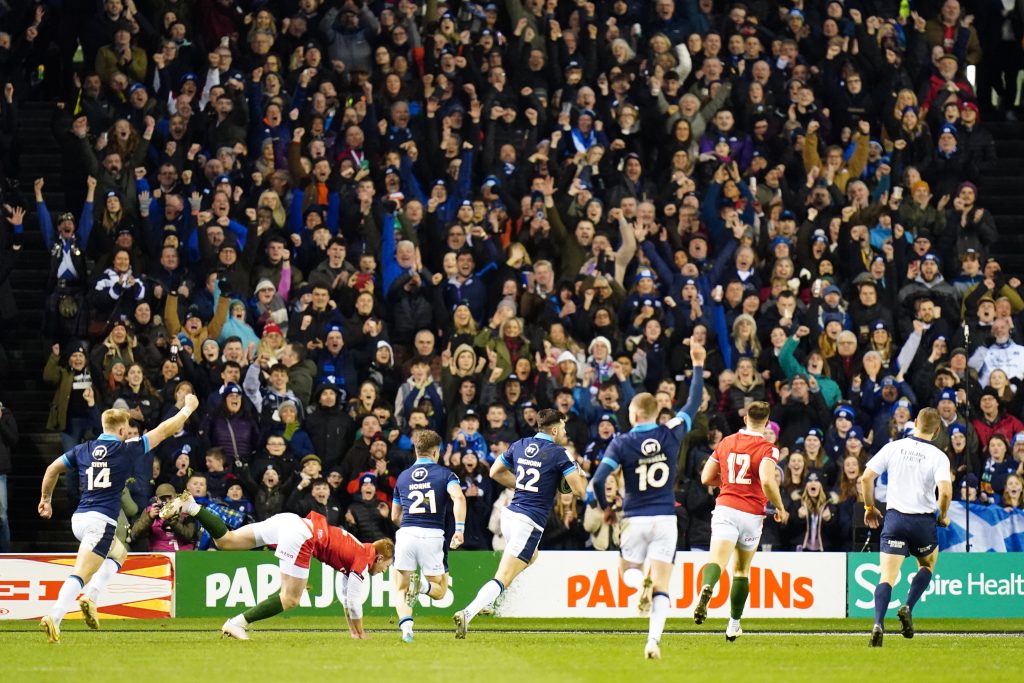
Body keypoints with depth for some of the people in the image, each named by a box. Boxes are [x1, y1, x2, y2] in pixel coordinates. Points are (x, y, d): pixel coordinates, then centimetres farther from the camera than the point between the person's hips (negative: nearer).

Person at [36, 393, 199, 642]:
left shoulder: (83, 450, 11)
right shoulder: (126, 450, -2)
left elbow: (52, 469, 16)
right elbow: (163, 431, 7)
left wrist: (45, 499, 29)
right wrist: (188, 408, 20)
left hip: (79, 519, 7)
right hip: (101, 521, -7)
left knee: (119, 553, 28)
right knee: (81, 575, -14)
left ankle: (90, 598, 10)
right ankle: (54, 618, -30)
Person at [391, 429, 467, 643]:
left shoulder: (403, 477, 16)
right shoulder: (444, 474, 5)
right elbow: (458, 497, -16)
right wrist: (459, 529, -18)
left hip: (406, 536, 2)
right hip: (433, 536, -2)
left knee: (401, 590, 9)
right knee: (439, 591, 12)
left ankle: (406, 625, -20)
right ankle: (423, 584, -24)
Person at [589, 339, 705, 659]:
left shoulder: (622, 443, -6)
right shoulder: (670, 435, -2)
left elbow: (598, 480, -13)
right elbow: (694, 403, 12)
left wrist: (604, 508, 5)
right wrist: (698, 366, 19)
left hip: (636, 519, -1)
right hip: (666, 519, 1)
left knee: (628, 570, 21)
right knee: (662, 588, 1)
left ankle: (641, 583, -16)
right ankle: (654, 640, -17)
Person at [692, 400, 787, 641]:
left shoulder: (726, 443, 9)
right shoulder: (767, 449, -5)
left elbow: (706, 478, 12)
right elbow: (767, 481, -21)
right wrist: (780, 508, -7)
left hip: (725, 508, 1)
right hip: (751, 513, -1)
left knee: (717, 560, -16)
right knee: (742, 570, 16)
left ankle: (706, 588, -50)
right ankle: (734, 624, 21)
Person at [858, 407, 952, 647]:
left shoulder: (893, 447, 1)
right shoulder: (938, 457, -6)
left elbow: (866, 477, -2)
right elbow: (945, 491, -19)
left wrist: (870, 507, 13)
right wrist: (943, 515, 1)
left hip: (894, 518, 1)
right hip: (923, 521, -1)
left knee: (887, 576, -3)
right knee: (927, 564, 27)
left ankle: (878, 623, -23)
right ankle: (907, 608, 7)